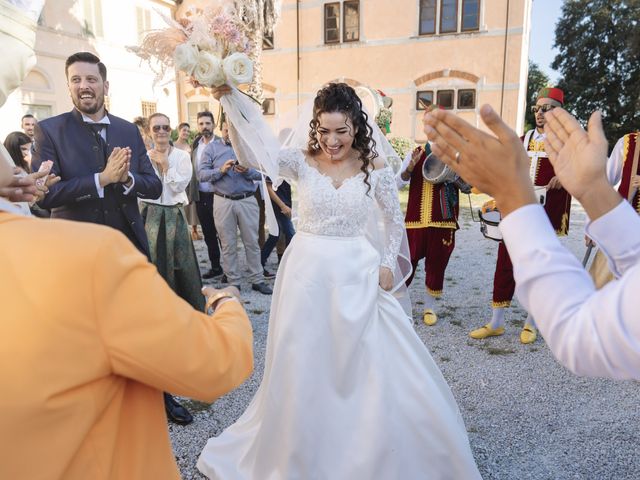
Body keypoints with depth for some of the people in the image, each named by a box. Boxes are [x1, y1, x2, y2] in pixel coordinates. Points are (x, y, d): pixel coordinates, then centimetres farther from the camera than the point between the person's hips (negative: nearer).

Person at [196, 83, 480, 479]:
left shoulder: (375, 169, -2)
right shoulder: (302, 161, -3)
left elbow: (395, 222, 7)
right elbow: (252, 155, -18)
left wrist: (387, 265, -4)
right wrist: (229, 100, -27)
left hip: (356, 274, 0)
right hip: (308, 271, 0)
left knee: (369, 366, 8)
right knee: (303, 364, 13)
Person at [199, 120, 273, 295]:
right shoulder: (212, 147, 5)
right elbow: (201, 174, -4)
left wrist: (247, 171, -19)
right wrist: (221, 170, -19)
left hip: (248, 201, 1)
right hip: (223, 202, 0)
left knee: (252, 242, 6)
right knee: (228, 245, 7)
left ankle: (257, 280, 16)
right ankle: (233, 282, 18)